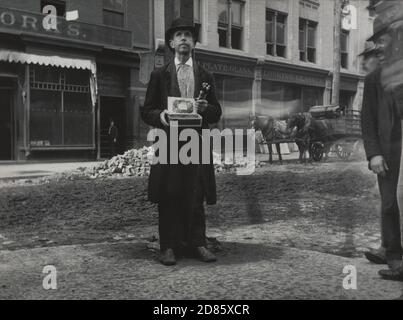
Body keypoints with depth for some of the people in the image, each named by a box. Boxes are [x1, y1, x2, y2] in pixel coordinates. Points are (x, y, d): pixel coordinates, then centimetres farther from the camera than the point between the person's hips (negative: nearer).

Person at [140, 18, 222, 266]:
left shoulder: (205, 76, 17)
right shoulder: (160, 75, 12)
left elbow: (217, 114, 13)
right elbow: (147, 111, 8)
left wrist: (206, 109, -9)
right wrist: (160, 115, -13)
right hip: (168, 143, -1)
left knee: (196, 198, 1)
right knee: (168, 198, -2)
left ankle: (197, 243, 9)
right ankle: (169, 247, 4)